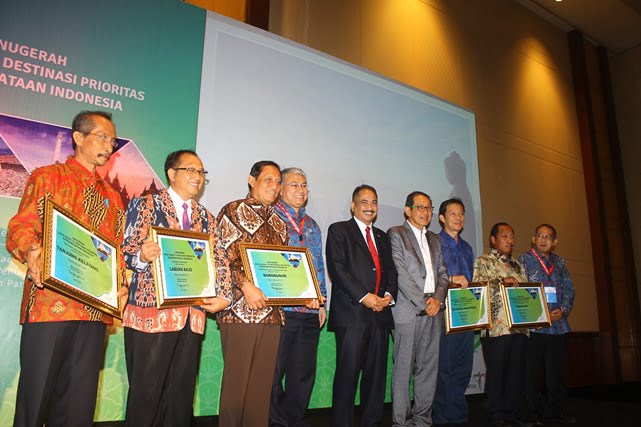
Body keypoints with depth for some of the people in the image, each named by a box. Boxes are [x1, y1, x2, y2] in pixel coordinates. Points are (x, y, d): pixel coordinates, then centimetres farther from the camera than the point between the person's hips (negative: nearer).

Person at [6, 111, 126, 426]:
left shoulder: (112, 196, 21)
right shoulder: (47, 177, 7)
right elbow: (20, 227, -2)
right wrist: (32, 254, -24)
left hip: (96, 307, 4)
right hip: (50, 302, -4)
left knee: (80, 398, 7)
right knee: (37, 390, 0)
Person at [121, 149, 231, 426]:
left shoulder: (206, 217, 16)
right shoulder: (146, 204, 3)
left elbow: (218, 262, 11)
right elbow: (127, 252, -6)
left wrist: (223, 296, -5)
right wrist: (142, 256, -28)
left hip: (192, 315, 5)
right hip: (151, 311, -4)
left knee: (182, 396, 10)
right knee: (145, 395, 1)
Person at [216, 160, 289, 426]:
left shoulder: (278, 222, 19)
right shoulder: (233, 211, 1)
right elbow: (224, 257, -8)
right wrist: (246, 285, -19)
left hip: (272, 311, 6)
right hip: (241, 309, -6)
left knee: (263, 382, 9)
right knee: (236, 380, 0)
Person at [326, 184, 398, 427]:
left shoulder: (382, 237, 22)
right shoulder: (338, 230, 3)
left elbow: (391, 271, 19)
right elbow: (337, 268, -8)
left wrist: (388, 295, -2)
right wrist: (364, 297, -15)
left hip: (380, 314, 6)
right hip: (352, 313, -5)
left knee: (377, 374, 8)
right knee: (347, 373, -3)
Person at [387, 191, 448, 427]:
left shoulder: (434, 239, 21)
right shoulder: (396, 234, 0)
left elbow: (442, 273, 16)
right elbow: (400, 273, -9)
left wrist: (438, 298, -2)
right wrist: (423, 302, -11)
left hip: (434, 310, 6)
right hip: (408, 310, -6)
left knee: (429, 367, 8)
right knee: (403, 367, 0)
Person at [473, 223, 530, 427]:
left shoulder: (517, 265, 22)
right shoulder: (483, 261, 3)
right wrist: (502, 281, -17)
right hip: (496, 326, -6)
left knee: (517, 371, 8)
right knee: (496, 371, 0)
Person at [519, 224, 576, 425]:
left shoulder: (559, 262, 16)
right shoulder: (524, 259, 2)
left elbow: (569, 289, 12)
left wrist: (563, 310, -6)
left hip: (558, 324, 4)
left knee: (557, 371, 8)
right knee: (533, 371, 1)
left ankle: (557, 411, 20)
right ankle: (536, 412, 11)